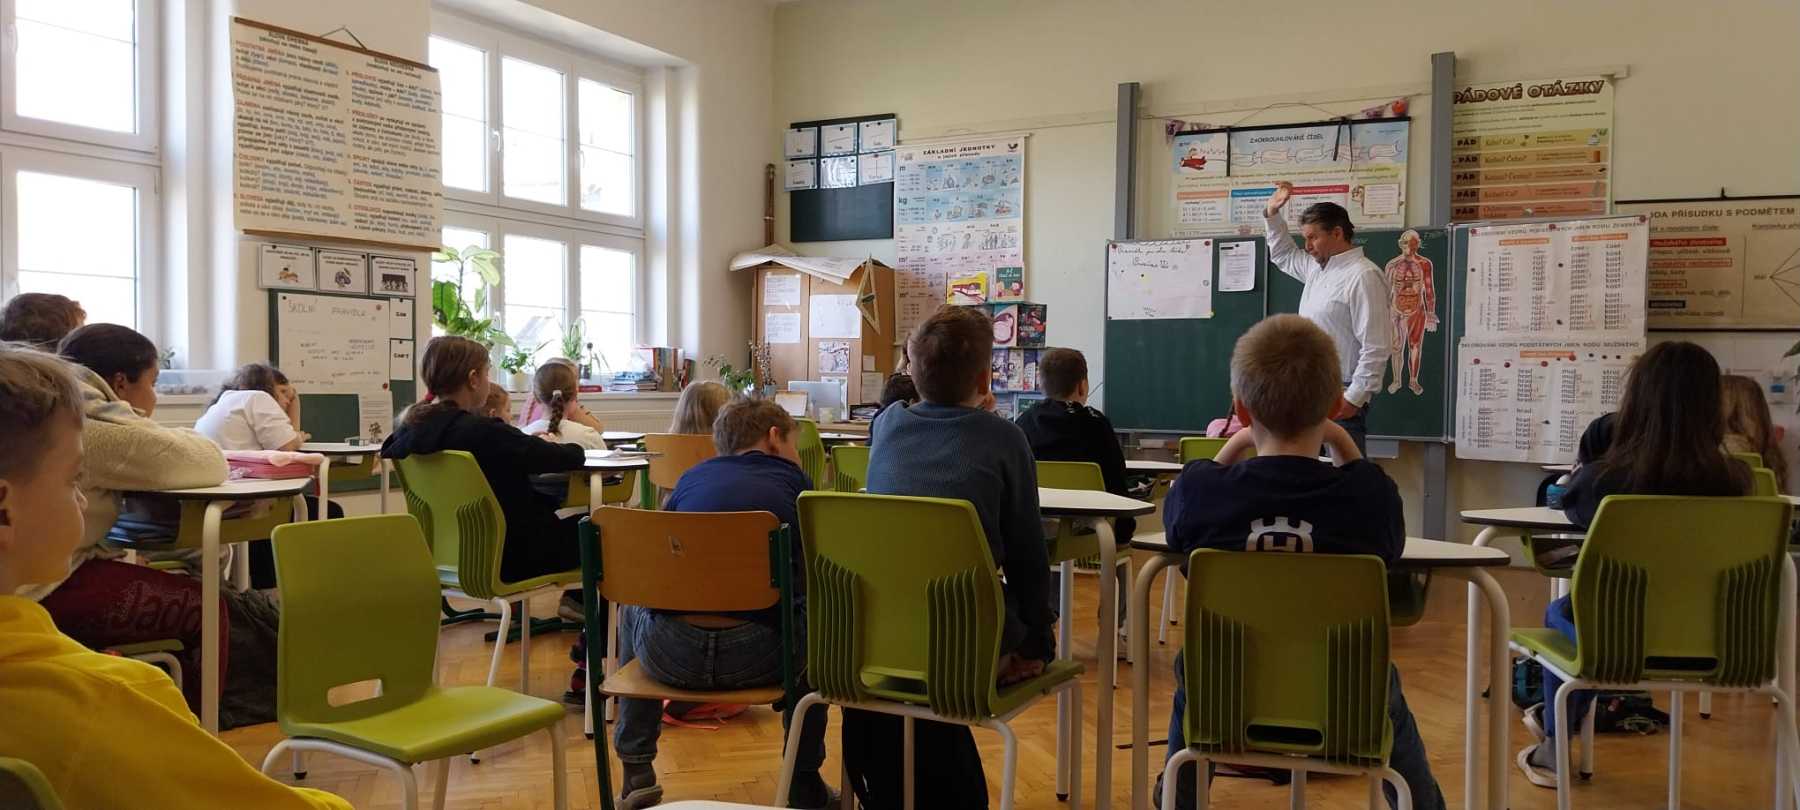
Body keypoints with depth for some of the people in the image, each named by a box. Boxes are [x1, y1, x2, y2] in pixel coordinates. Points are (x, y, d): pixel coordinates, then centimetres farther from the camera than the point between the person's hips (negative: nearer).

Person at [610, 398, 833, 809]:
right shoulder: (792, 481, 13)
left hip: (669, 656, 2)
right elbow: (812, 570, 23)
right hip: (757, 656, -2)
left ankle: (636, 776, 37)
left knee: (632, 606, 37)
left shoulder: (693, 475, 18)